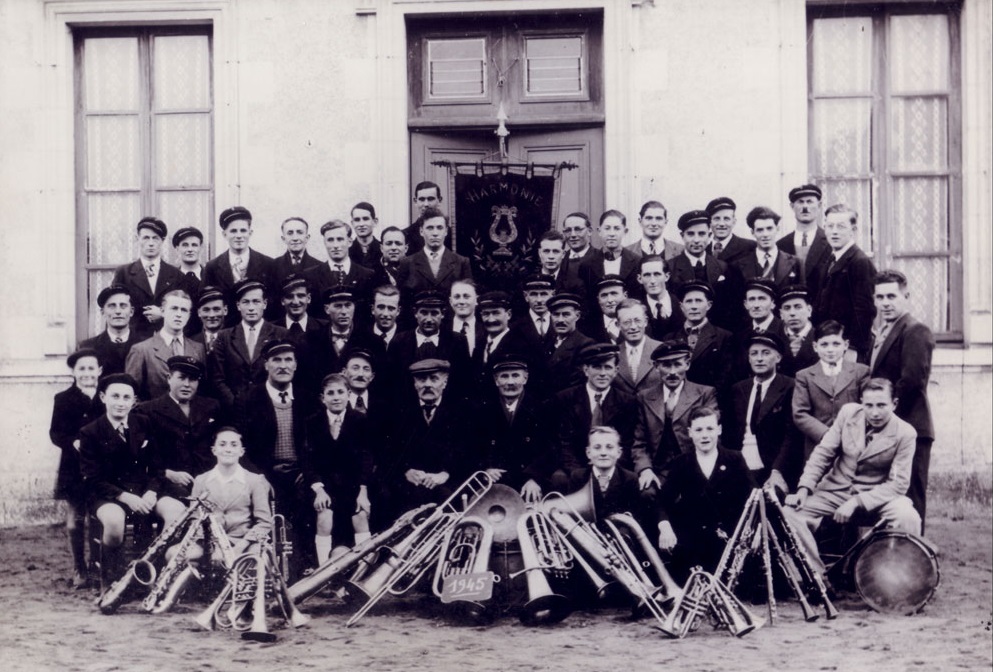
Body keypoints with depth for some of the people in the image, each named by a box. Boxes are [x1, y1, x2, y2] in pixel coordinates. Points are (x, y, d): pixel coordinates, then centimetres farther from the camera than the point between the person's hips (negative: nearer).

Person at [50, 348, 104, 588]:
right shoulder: (63, 399, 5)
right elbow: (55, 433, 0)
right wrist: (73, 442, -18)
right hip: (74, 468, 0)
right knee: (75, 521, 3)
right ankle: (79, 569, 15)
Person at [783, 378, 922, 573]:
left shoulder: (905, 434, -13)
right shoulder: (848, 413, -5)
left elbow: (898, 483, -15)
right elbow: (823, 452, 1)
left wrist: (857, 502, -25)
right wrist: (804, 488, -13)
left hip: (877, 496, -3)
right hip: (835, 490, 3)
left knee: (908, 518, -33)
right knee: (790, 513, -19)